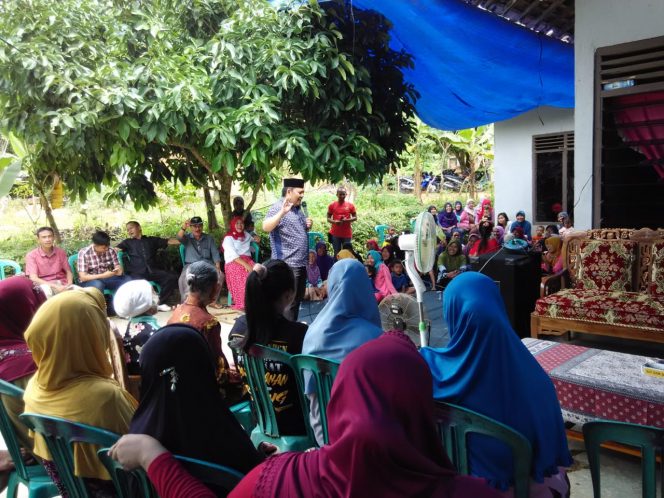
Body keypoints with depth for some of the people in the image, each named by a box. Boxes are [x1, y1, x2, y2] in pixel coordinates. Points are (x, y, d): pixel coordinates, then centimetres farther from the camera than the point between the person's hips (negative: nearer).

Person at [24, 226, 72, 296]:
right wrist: (54, 286, -22)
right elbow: (33, 278, -11)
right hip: (45, 285, -3)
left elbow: (68, 271, 12)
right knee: (45, 289, -38)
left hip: (62, 284, 3)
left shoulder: (60, 252, 8)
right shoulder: (31, 255, -2)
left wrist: (69, 284, -10)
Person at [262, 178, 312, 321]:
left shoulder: (298, 209, 14)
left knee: (298, 299, 18)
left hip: (301, 263, 9)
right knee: (289, 301, -5)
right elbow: (266, 227, -28)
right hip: (287, 264, -9)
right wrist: (282, 212, -41)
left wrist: (308, 226, 5)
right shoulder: (278, 208, -12)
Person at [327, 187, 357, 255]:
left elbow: (355, 218, 6)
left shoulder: (350, 205, 4)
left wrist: (347, 220, -13)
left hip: (347, 234, 0)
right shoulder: (332, 205, 3)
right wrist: (335, 222, -15)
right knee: (336, 253, 2)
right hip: (335, 233, 0)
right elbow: (328, 218, 6)